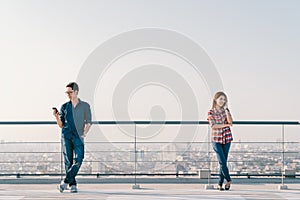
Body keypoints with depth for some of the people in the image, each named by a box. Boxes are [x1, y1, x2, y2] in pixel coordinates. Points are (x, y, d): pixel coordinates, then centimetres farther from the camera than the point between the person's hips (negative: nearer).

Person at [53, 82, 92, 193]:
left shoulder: (85, 106, 8)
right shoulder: (64, 107, 12)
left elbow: (88, 122, 11)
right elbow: (61, 125, 13)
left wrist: (85, 132, -4)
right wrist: (57, 116, -5)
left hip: (78, 137, -1)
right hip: (66, 136, 2)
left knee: (78, 160, -16)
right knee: (68, 161, -1)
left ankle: (65, 181, -10)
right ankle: (73, 184, 7)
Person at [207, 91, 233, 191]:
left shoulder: (225, 110, 7)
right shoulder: (211, 112, -1)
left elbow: (230, 121, -10)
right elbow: (213, 125, -12)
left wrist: (226, 108, -9)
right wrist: (226, 125, -9)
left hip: (226, 139, 3)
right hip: (216, 139, -3)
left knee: (223, 162, 4)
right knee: (222, 162, -9)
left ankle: (220, 183, 12)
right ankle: (228, 180, 10)